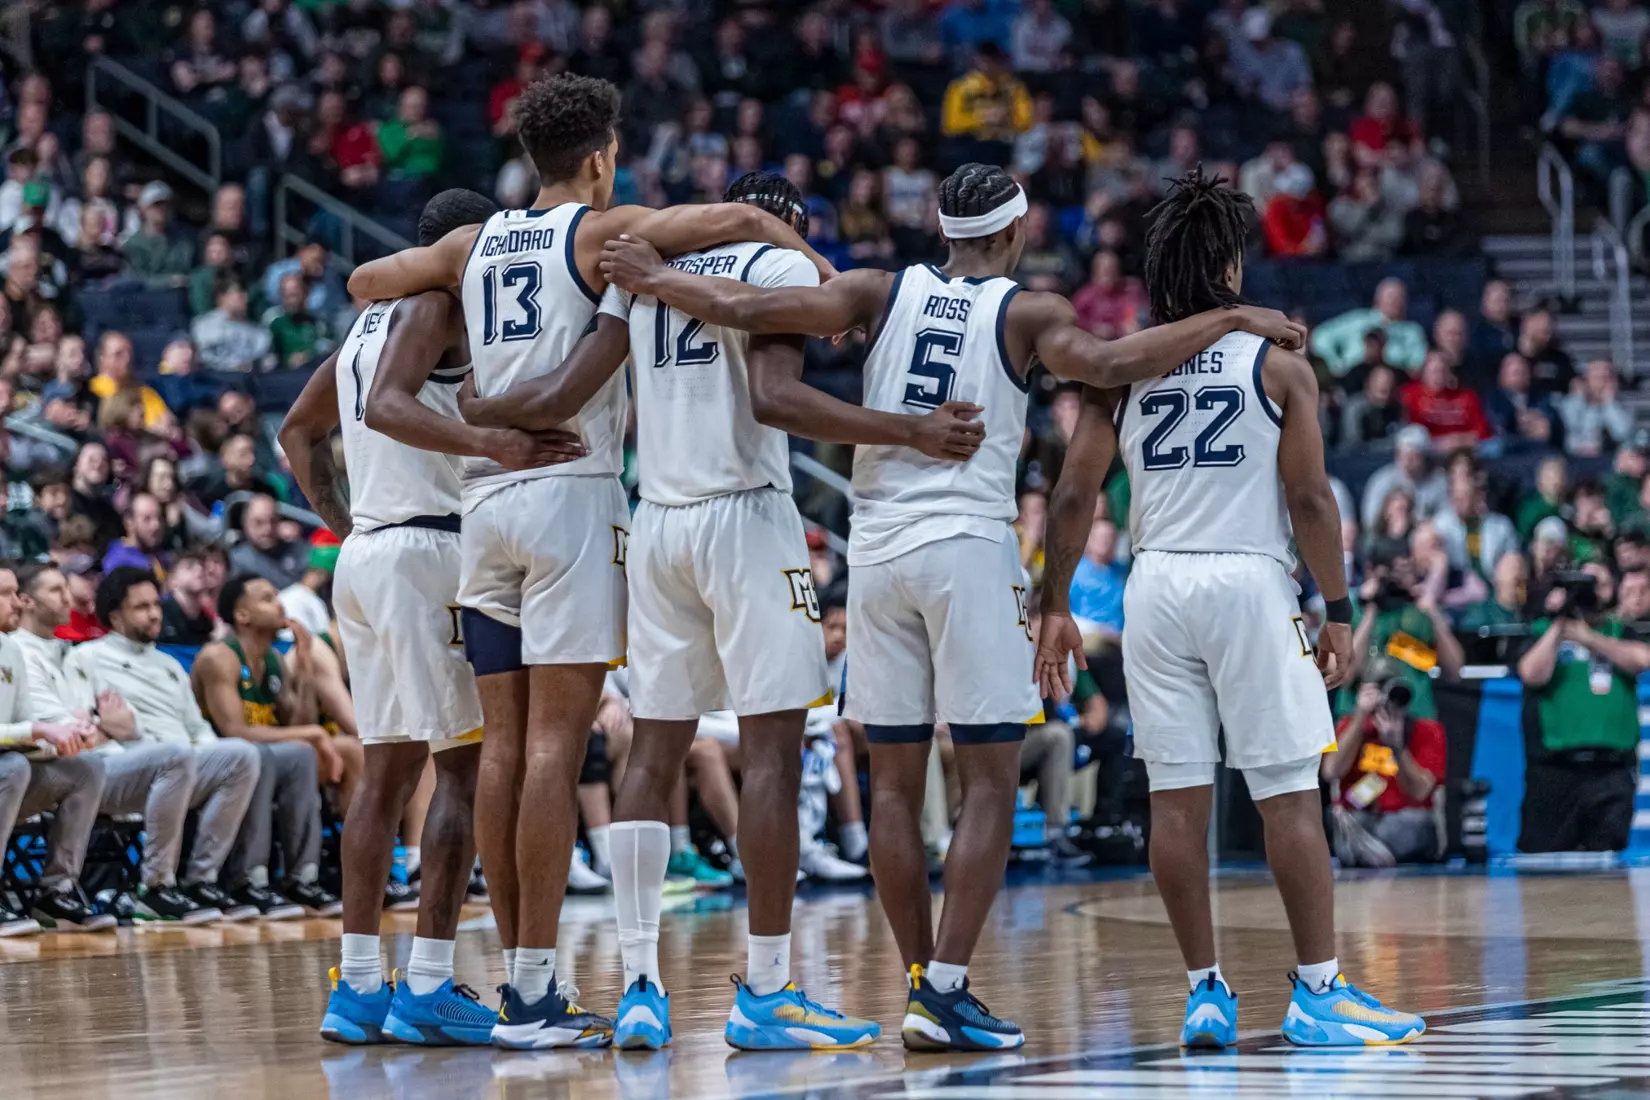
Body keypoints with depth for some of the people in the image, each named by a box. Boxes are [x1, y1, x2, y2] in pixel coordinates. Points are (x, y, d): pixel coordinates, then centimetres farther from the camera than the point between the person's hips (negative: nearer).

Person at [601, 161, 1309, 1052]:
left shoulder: (882, 293, 7)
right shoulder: (1025, 312, -1)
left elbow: (746, 309, 0)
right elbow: (1107, 364, -18)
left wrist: (656, 278, 15)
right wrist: (1232, 319, -9)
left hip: (877, 551, 4)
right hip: (969, 547, -4)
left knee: (895, 783, 9)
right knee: (990, 784, 0)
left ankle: (922, 983, 13)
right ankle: (945, 990, -9)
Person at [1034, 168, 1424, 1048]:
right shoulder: (1279, 364, -2)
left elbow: (1074, 495, 4)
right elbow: (1309, 498, -5)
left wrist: (1054, 609, 10)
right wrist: (1338, 611, 1)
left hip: (1157, 583, 3)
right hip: (1250, 580, -3)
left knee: (1177, 800, 4)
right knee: (1289, 798, 0)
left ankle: (1204, 993, 6)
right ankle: (1317, 991, 0)